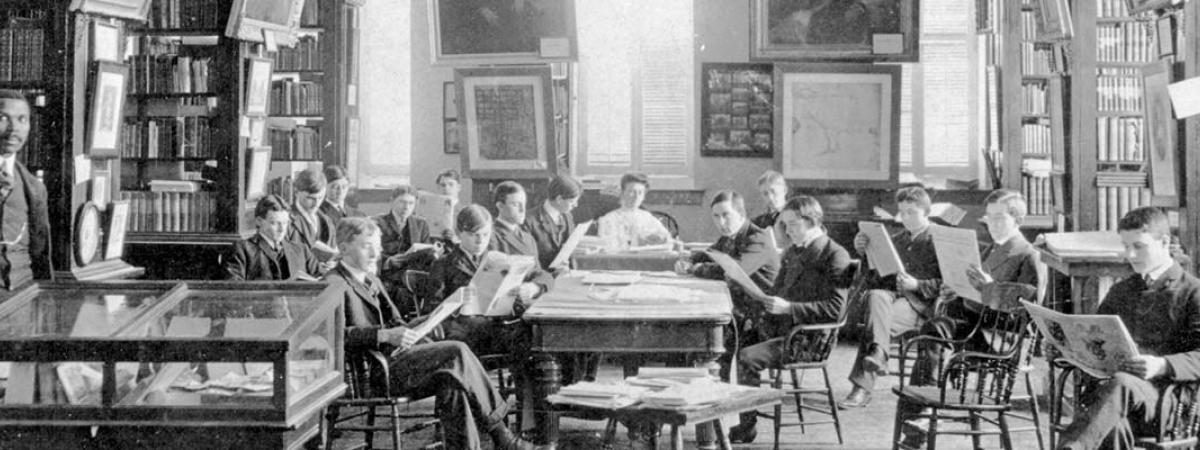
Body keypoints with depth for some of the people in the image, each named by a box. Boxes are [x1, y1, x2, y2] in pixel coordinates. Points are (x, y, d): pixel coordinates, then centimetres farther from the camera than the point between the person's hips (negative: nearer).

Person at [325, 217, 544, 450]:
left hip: (391, 356, 9)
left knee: (452, 380, -19)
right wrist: (385, 335, -25)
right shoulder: (335, 284, -5)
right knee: (456, 352, -20)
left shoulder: (372, 281, 26)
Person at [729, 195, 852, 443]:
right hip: (781, 329, 9)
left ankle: (746, 428, -15)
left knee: (747, 357, -25)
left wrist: (788, 308, -23)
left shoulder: (836, 255, -6)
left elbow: (834, 308, -15)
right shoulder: (792, 253, 20)